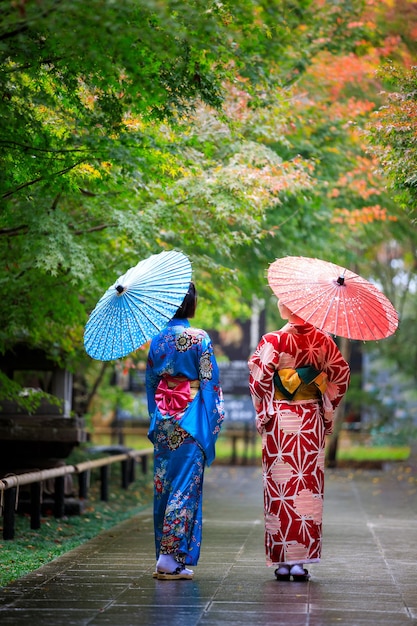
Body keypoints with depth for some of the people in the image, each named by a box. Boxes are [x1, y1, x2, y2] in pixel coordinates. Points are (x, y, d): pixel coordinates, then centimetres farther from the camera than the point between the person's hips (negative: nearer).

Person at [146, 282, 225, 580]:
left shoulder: (158, 339, 7)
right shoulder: (199, 338, -9)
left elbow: (150, 381, 14)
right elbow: (209, 381, -8)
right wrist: (215, 420, -1)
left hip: (163, 420, 6)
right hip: (190, 420, -5)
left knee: (163, 484, 10)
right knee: (186, 486, -4)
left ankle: (163, 555, 14)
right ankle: (172, 558, -7)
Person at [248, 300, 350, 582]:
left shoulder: (273, 340, -7)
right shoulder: (323, 340, 1)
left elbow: (259, 378, -10)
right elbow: (341, 375, 5)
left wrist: (262, 412, 2)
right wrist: (328, 411, 14)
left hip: (279, 422, -2)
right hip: (312, 422, 2)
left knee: (280, 488, 3)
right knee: (310, 486, 5)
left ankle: (282, 560, 3)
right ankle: (302, 560, 2)